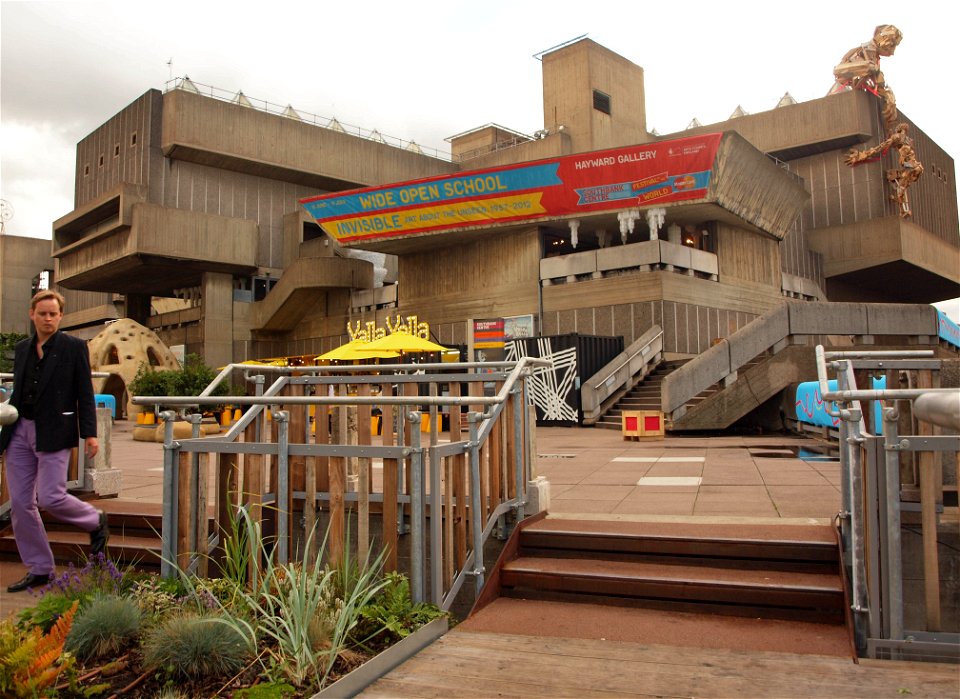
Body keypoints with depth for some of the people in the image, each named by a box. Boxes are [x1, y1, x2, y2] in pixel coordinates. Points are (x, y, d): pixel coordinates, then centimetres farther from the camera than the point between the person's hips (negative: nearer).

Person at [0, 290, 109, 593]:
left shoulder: (74, 347, -3)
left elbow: (85, 394, -5)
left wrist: (90, 434, -10)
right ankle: (39, 569, 17)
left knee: (50, 497, -11)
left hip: (54, 433, -6)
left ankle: (96, 522, 19)